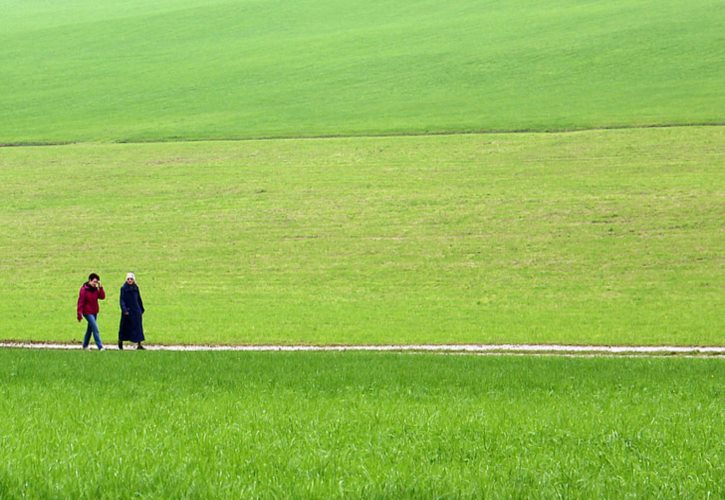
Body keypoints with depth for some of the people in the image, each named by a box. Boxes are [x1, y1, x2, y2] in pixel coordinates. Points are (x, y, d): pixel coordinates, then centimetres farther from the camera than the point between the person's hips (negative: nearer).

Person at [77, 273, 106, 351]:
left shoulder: (95, 289, 6)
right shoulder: (84, 289, -15)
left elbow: (102, 297, -2)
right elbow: (80, 302, -16)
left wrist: (100, 288, -12)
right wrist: (79, 314, -18)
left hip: (94, 312, 8)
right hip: (87, 312, -8)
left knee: (90, 328, 16)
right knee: (95, 329, -13)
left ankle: (85, 346, 29)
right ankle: (100, 347, -14)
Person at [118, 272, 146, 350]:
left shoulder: (135, 288, 7)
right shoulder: (124, 288, -6)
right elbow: (122, 300, -10)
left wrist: (142, 309, 15)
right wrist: (124, 310, -21)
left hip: (136, 310, 4)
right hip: (127, 311, -4)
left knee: (138, 326, -1)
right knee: (125, 327, 3)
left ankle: (139, 344, -2)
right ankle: (120, 342, 21)